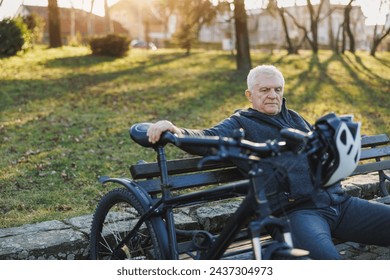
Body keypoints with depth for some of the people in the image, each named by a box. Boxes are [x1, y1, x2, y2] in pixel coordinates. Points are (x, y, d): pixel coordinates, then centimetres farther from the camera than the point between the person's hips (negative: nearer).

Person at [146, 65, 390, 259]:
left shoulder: (294, 117, 26)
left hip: (340, 203, 7)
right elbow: (210, 139, -12)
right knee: (327, 258, -38)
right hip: (300, 210, -7)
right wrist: (177, 131, -29)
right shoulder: (242, 123, 8)